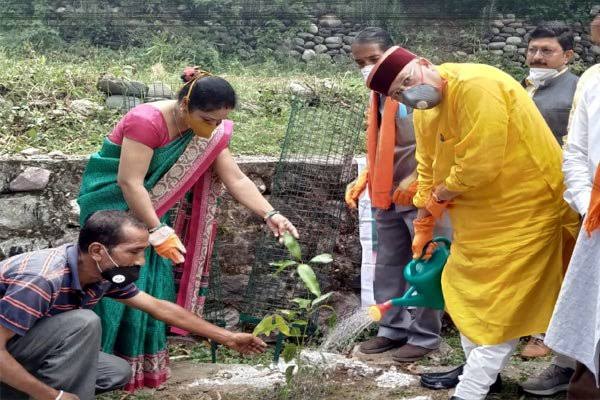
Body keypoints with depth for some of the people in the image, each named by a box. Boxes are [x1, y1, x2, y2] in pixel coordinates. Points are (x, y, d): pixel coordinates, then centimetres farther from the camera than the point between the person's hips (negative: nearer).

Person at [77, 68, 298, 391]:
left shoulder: (210, 132, -7)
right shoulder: (147, 121, -30)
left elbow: (236, 180, -8)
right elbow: (129, 182, -30)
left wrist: (269, 214, -21)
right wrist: (159, 231, -32)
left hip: (151, 206, 7)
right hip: (114, 202, -7)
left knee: (154, 281, 4)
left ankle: (145, 362, 13)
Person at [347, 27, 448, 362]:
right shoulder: (379, 95, 12)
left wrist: (416, 180, -19)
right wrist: (364, 180, 10)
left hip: (419, 195, -8)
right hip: (388, 197, 8)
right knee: (388, 267, 13)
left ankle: (425, 336, 10)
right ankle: (394, 329, 24)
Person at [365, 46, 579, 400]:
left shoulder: (476, 86, -27)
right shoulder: (423, 110, 2)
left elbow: (479, 165, -29)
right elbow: (428, 169, 14)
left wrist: (439, 197, -12)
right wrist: (423, 227, 16)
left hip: (525, 205, -9)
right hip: (482, 210, 9)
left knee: (503, 302, -4)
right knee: (470, 288, 18)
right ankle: (478, 368, 34)